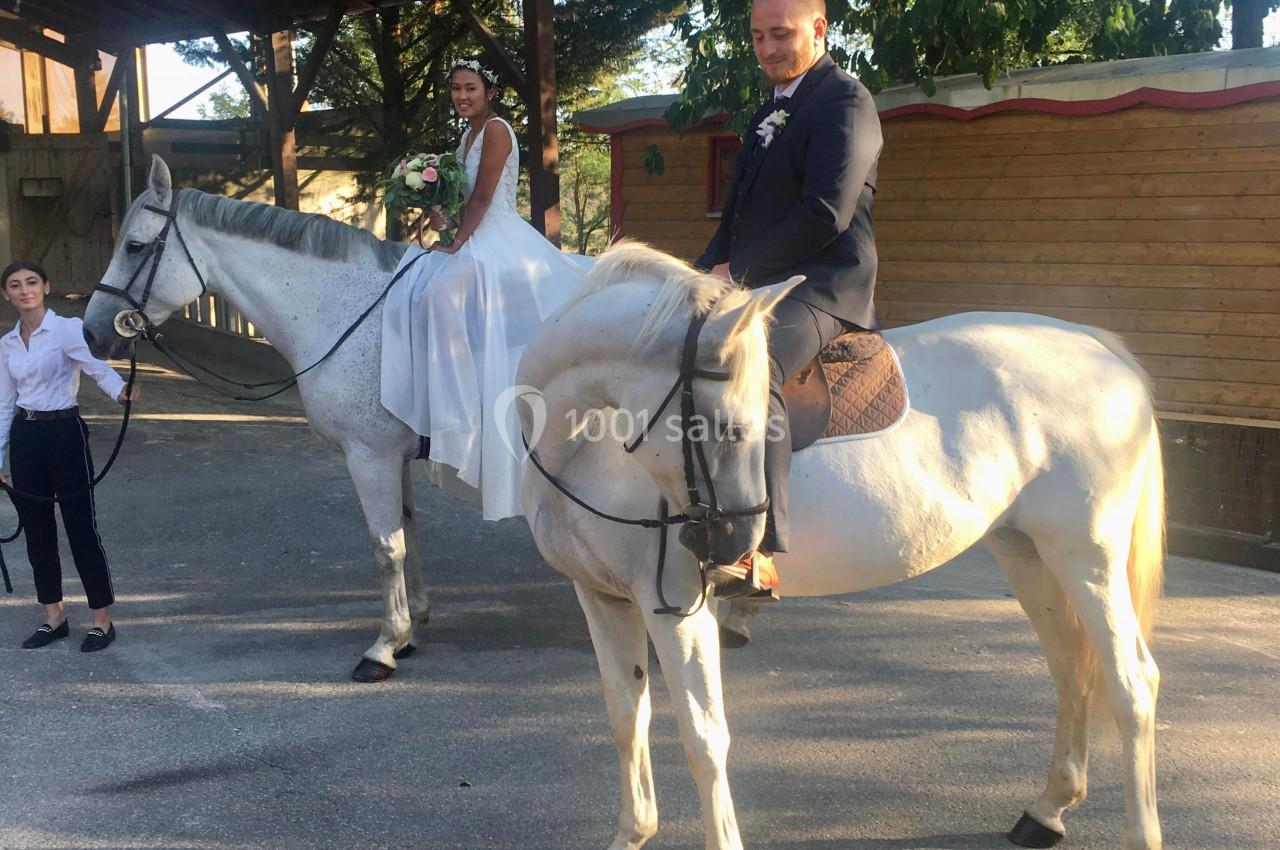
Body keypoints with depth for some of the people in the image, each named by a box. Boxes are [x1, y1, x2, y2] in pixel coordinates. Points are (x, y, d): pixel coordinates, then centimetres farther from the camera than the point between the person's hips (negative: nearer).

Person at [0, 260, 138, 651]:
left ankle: (102, 620, 10)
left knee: (81, 528, -1)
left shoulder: (67, 329, -8)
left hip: (64, 432, -6)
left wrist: (120, 390, -48)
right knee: (36, 531, 11)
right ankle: (54, 618, 24)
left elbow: (97, 366, -26)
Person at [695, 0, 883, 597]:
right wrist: (708, 272, 6)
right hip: (755, 285, 10)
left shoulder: (843, 100, -5)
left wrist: (739, 269, -14)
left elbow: (826, 213, -17)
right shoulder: (769, 113, 24)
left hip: (824, 286, -10)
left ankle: (759, 554, -44)